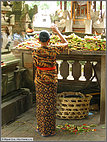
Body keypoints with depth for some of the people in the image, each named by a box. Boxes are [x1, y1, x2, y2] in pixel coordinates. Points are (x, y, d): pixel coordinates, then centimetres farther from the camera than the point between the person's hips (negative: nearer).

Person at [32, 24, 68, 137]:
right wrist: (57, 32, 9)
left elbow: (36, 65, 7)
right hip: (50, 80, -3)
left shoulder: (35, 52, -6)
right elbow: (65, 43, 2)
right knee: (49, 105, 5)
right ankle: (47, 130, 12)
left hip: (39, 80, 4)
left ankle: (40, 127, 28)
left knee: (40, 103, 16)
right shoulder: (53, 50, -14)